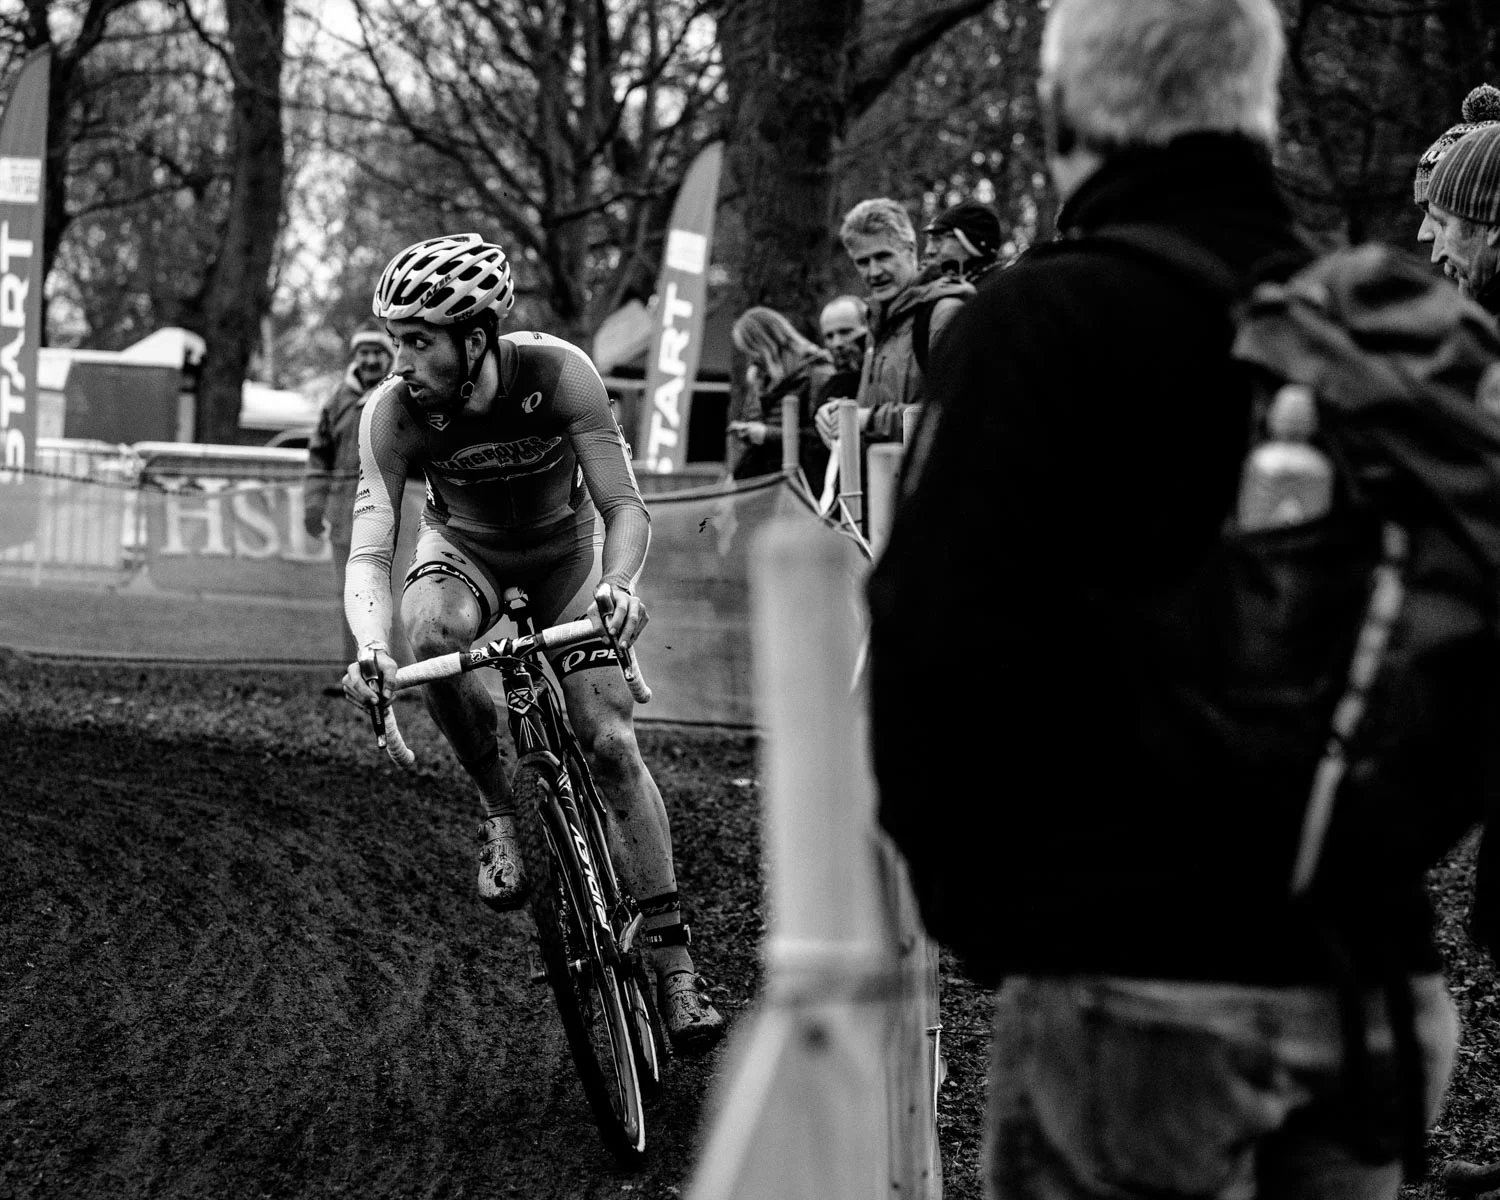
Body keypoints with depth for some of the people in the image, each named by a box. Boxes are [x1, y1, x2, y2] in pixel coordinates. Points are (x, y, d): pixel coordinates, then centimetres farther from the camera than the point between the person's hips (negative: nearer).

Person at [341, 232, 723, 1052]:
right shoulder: (393, 413, -30)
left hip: (564, 546, 0)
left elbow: (624, 506, -30)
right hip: (464, 548, 0)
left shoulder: (556, 373, -32)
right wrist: (371, 647, -55)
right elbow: (369, 549, -35)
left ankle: (672, 962, -5)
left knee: (610, 743, -11)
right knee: (434, 630, -36)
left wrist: (617, 586, -51)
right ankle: (498, 811, -14)